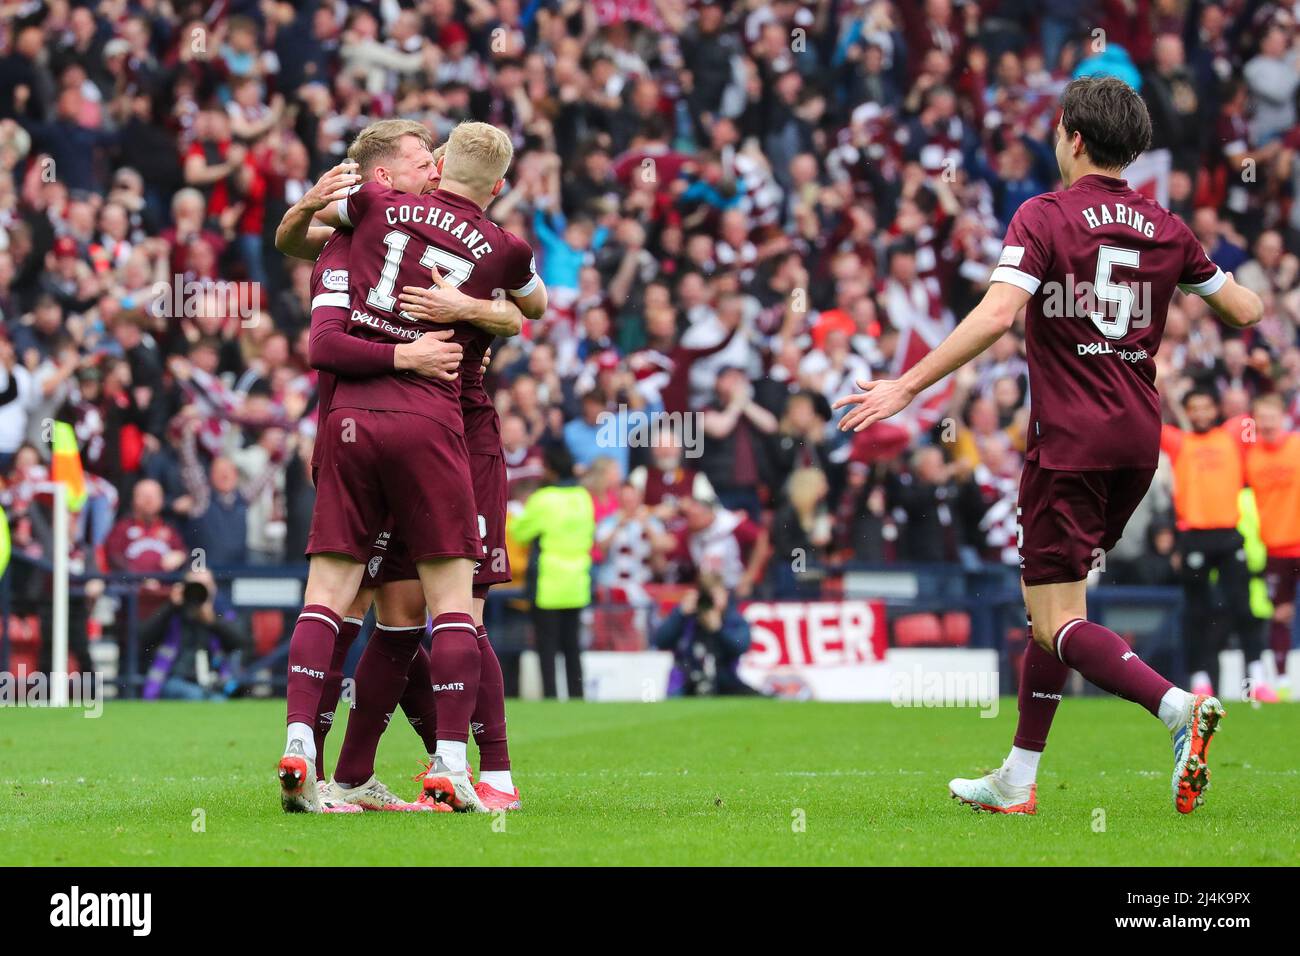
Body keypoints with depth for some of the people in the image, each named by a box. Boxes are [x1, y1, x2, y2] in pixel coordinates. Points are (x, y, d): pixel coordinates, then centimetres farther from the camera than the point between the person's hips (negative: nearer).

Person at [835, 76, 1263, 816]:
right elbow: (1245, 311, 16)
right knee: (1054, 601, 17)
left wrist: (908, 386, -20)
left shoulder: (1045, 217, -8)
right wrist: (1260, 302, 41)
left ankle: (1178, 707, -29)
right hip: (1139, 441, 6)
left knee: (1059, 622, -6)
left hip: (1071, 442, -6)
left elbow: (997, 315, -21)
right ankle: (1019, 779, 19)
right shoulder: (1167, 229, 8)